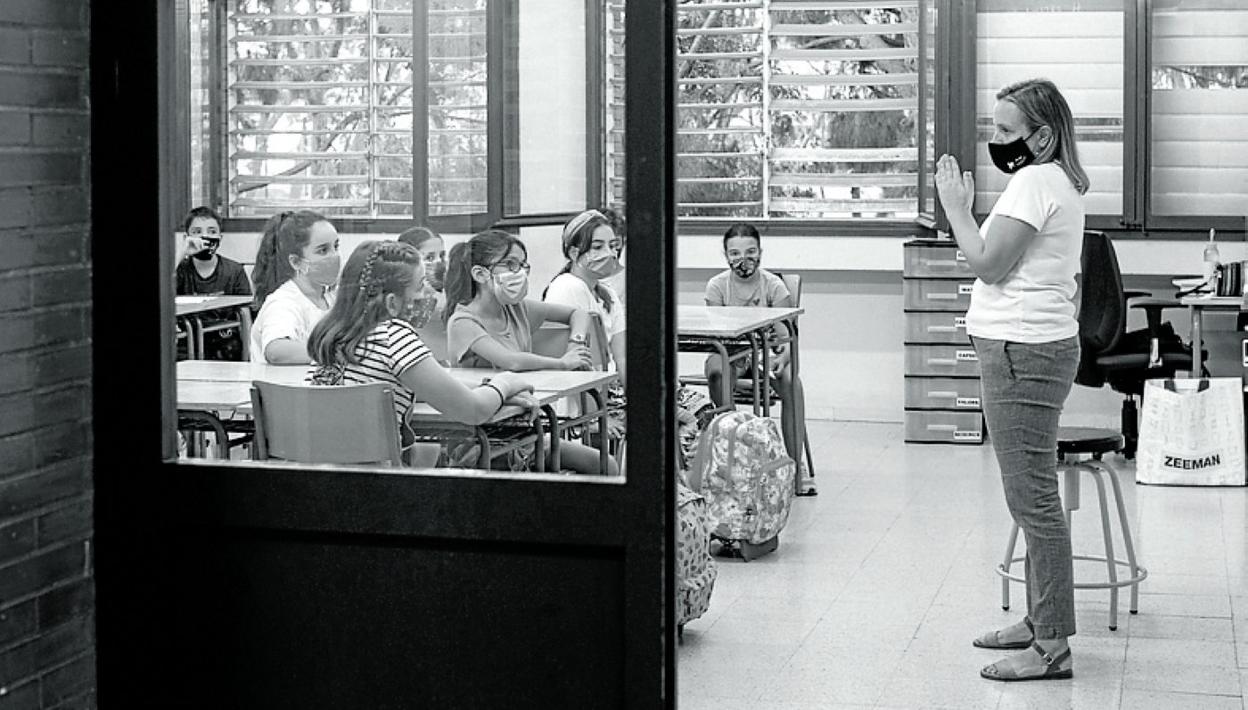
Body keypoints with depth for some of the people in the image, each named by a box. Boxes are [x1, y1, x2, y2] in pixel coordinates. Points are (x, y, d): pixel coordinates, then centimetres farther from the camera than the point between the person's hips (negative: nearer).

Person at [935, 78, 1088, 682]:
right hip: (1032, 346, 11)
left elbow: (988, 264, -16)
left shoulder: (1033, 181, -14)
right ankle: (1040, 621, 28)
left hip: (1023, 353, -11)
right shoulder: (1056, 182, 19)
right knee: (1032, 497, 18)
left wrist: (956, 206, -6)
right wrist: (964, 208, 13)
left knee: (1032, 498, -8)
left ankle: (1051, 647, -4)